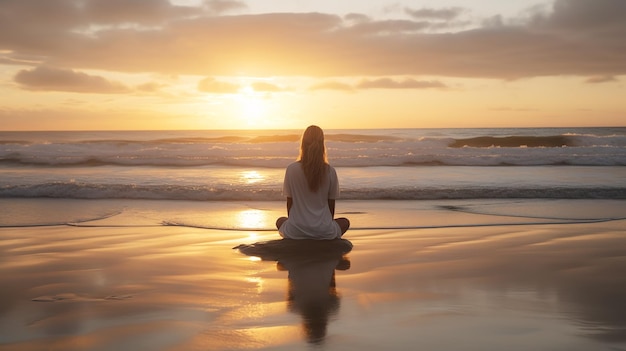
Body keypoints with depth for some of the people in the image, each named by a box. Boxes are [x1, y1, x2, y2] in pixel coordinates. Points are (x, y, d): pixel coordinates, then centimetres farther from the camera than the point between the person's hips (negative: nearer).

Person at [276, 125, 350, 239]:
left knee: (280, 221, 35)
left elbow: (289, 201, 1)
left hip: (296, 231, 0)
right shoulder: (330, 171, -6)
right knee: (345, 222, 32)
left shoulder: (291, 169, -8)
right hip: (323, 231, 0)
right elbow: (331, 203, 4)